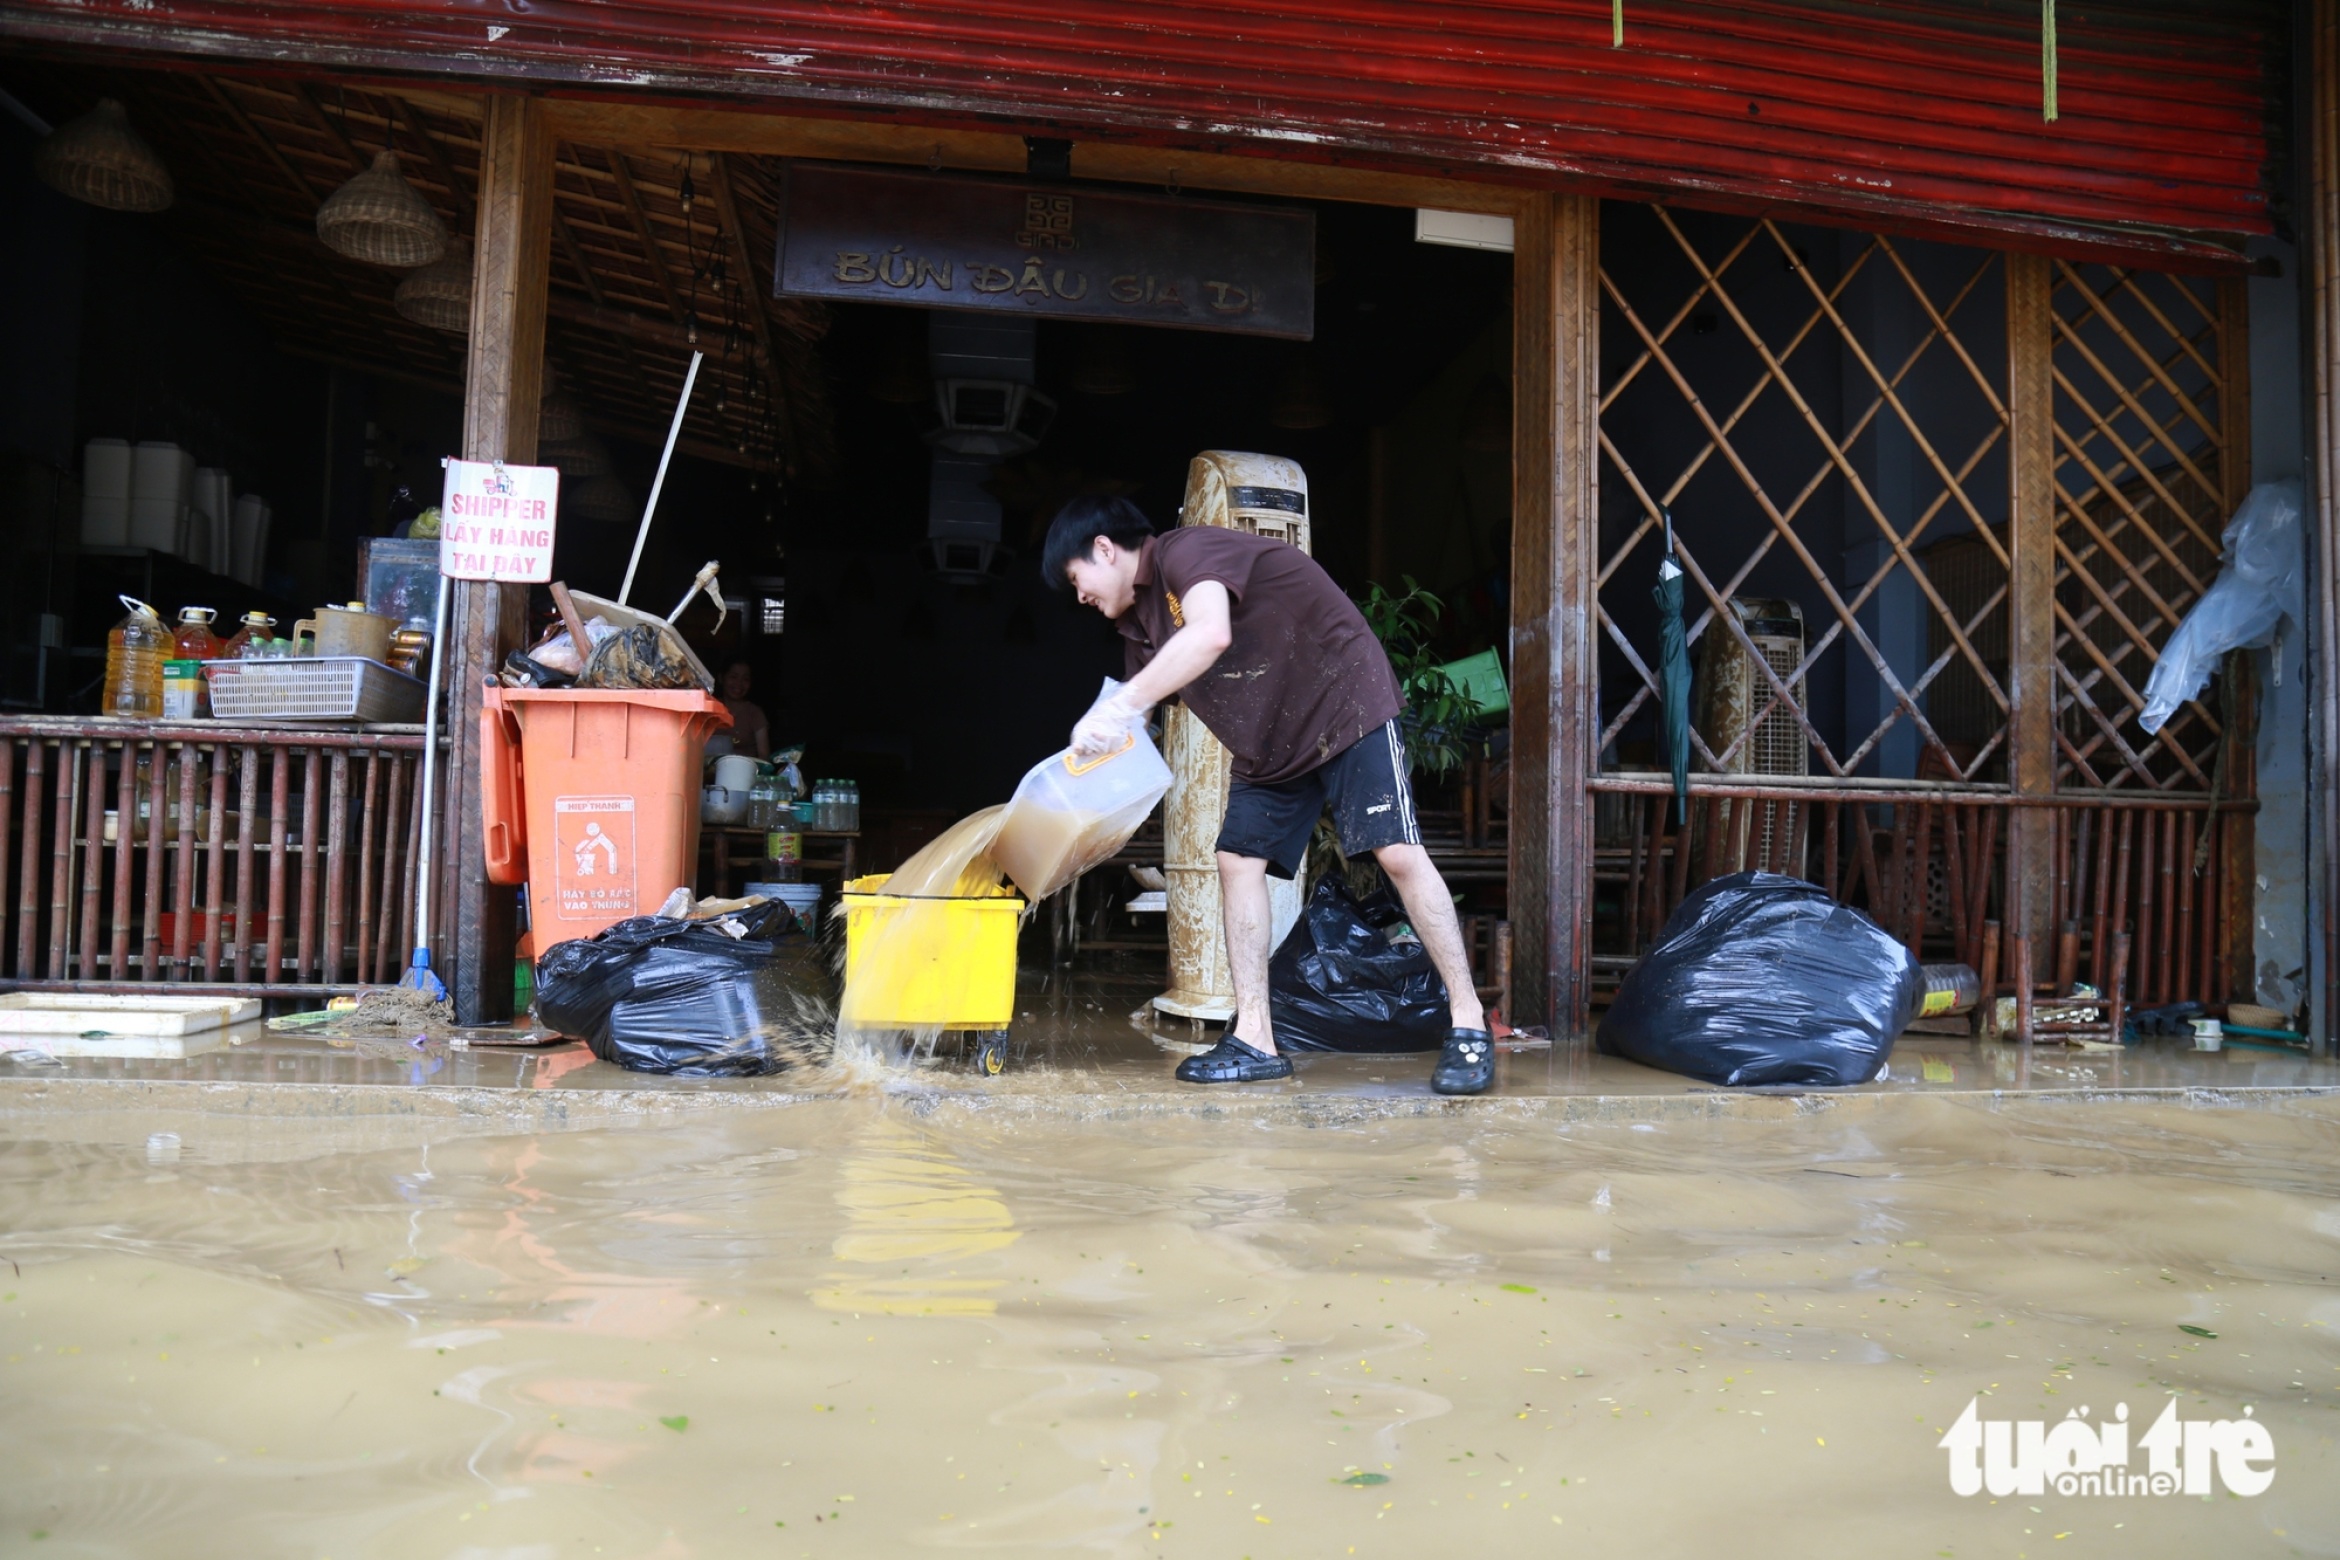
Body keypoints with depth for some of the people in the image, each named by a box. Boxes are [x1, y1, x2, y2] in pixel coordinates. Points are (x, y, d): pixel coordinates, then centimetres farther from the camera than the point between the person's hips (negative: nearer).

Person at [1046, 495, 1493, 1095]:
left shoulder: (1188, 550, -19)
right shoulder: (1140, 622, 9)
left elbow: (1210, 634, -40)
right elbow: (1128, 733, 12)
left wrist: (1119, 707, -38)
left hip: (1346, 703, -9)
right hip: (1270, 744, 9)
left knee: (1398, 853, -15)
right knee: (1238, 860, -1)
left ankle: (1469, 1025, -8)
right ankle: (1255, 1041, 2)